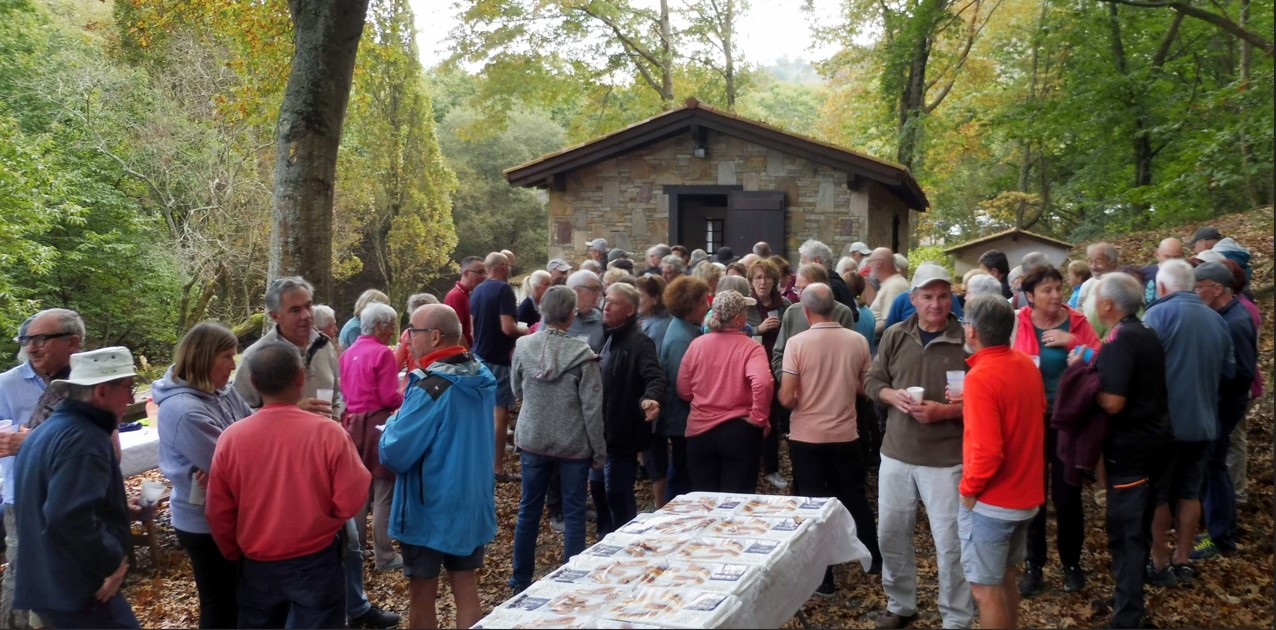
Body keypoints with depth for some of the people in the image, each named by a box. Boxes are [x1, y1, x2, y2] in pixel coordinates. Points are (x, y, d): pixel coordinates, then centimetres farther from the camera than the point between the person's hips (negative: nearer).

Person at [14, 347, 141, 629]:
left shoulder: (47, 431, 14)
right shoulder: (84, 439, -20)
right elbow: (68, 518, -30)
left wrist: (119, 511, 20)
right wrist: (112, 561, -18)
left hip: (46, 583, 10)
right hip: (79, 591, -10)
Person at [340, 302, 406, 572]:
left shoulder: (348, 353, 9)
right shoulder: (383, 353, -13)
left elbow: (345, 391, 16)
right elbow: (389, 398, -16)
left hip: (353, 423, 7)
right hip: (377, 424, -7)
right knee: (383, 492, 0)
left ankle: (355, 548, 25)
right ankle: (384, 556, 4)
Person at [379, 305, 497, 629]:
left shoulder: (431, 388, -24)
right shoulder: (482, 378, 1)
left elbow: (394, 454, -21)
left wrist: (393, 423, -2)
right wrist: (407, 418, 17)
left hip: (430, 507, -7)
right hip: (473, 501, 7)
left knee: (422, 595, 10)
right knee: (466, 588, 14)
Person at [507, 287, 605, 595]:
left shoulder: (523, 347, -8)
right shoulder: (581, 355, -18)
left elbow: (517, 391, 7)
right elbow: (592, 407, -13)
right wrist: (599, 450, -4)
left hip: (533, 440, 3)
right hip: (573, 444, -3)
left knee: (529, 509, 15)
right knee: (573, 513, 9)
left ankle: (521, 579, 26)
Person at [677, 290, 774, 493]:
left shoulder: (696, 344, -2)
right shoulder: (750, 348, -13)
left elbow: (684, 390, 4)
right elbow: (763, 383, -29)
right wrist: (759, 419, -15)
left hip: (700, 431, 3)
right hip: (739, 432, -3)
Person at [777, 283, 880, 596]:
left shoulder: (797, 343, -15)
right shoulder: (858, 341, -5)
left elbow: (787, 398, -15)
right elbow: (865, 387, 7)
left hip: (807, 436, -3)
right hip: (846, 434, 3)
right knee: (854, 497, 20)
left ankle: (823, 577, 13)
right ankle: (874, 557, 34)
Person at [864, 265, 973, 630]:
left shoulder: (967, 341, -10)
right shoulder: (895, 336, 3)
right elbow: (872, 382, 10)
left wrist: (943, 411, -21)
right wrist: (892, 395, -10)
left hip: (946, 460, -4)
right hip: (896, 454, 5)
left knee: (950, 543, 2)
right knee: (891, 534, 15)